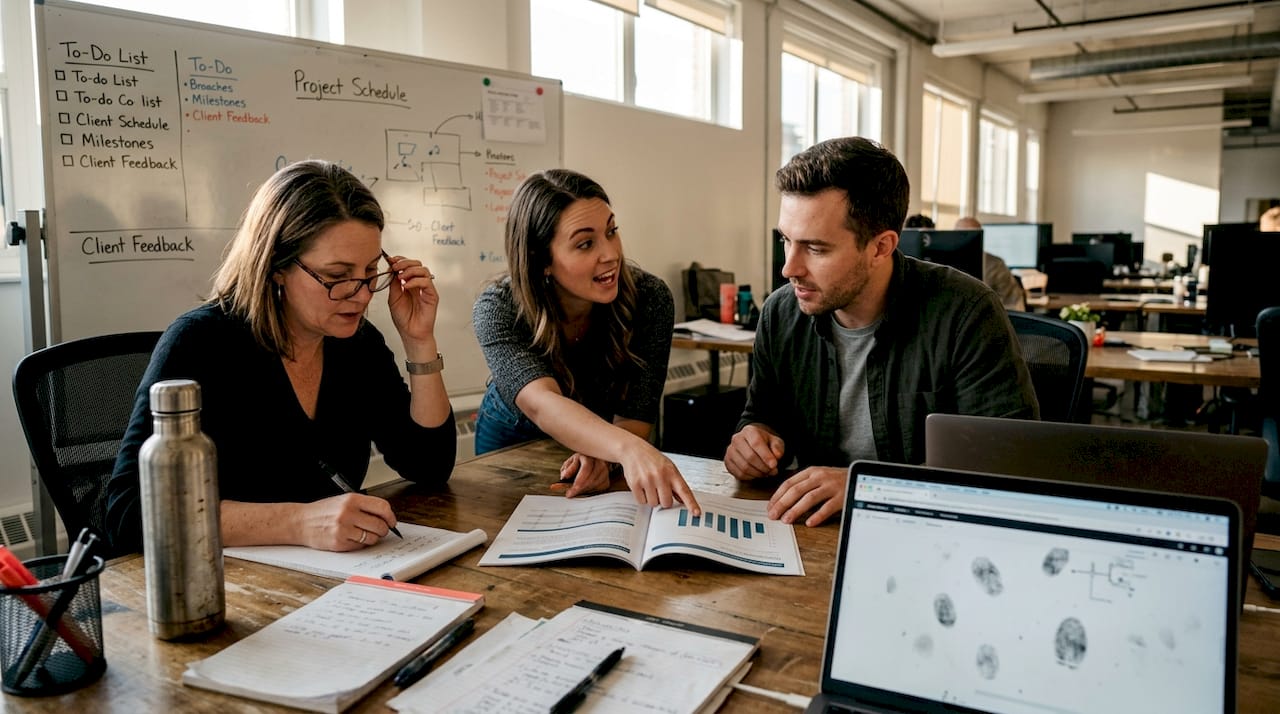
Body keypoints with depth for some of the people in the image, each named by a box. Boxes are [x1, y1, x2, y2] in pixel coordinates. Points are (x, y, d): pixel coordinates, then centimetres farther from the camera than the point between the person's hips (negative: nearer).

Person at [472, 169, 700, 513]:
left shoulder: (649, 299, -26)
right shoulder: (497, 309, -29)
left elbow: (633, 421, -23)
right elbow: (542, 403, -46)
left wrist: (600, 454, -46)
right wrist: (628, 449, -64)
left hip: (596, 447, 1)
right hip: (512, 440, 0)